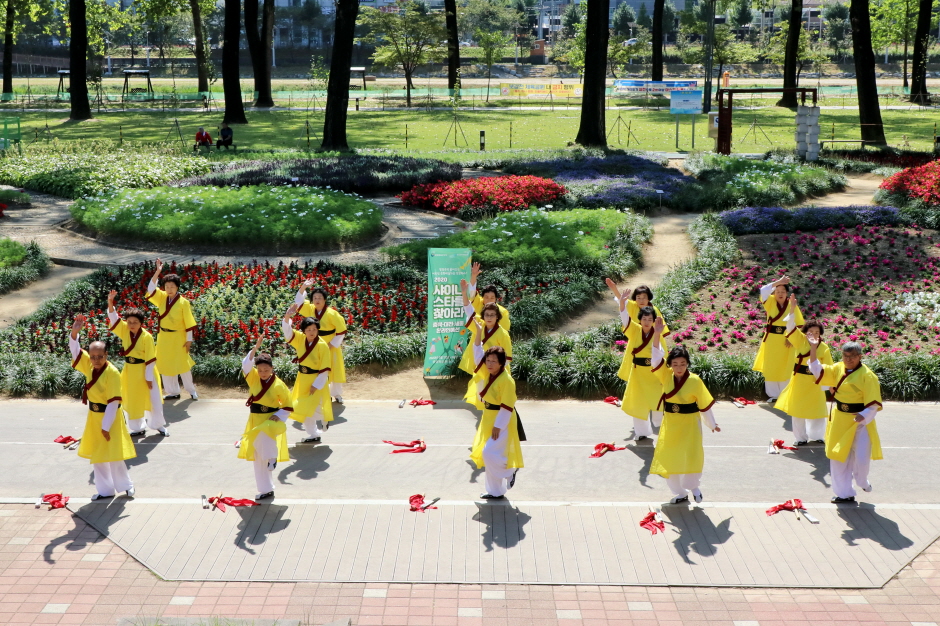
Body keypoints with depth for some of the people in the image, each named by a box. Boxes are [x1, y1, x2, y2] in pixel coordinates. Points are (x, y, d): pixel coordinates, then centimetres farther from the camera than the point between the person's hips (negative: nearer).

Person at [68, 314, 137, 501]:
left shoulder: (112, 373, -23)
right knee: (96, 456, 14)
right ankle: (105, 490, 26)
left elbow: (113, 402, -22)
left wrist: (106, 426, -21)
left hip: (109, 417, -7)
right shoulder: (89, 366, -2)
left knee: (113, 455, 0)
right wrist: (74, 332, -19)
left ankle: (125, 485, 21)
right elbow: (75, 350, 0)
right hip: (94, 416, 7)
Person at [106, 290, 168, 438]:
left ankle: (158, 425, 28)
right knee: (131, 401, 12)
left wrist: (149, 377, -13)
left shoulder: (146, 337, -19)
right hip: (129, 371, 5)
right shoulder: (124, 330, -6)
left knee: (153, 399, 7)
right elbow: (113, 317, -16)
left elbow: (150, 359, -16)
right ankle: (138, 428, 27)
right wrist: (110, 302, -34)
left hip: (145, 371, -5)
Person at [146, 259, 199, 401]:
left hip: (178, 338, -5)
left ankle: (191, 390, 20)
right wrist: (157, 272, -23)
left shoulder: (183, 302, -12)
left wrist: (189, 340, -9)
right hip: (164, 337, 5)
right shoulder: (162, 298, -1)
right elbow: (151, 289, -15)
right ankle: (173, 392, 22)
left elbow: (188, 322, -9)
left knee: (183, 365, 3)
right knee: (166, 366, 10)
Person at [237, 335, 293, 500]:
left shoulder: (278, 385, -12)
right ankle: (266, 490, 23)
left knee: (264, 434, -42)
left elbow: (288, 406, -3)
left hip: (271, 420, -5)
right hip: (255, 420, 5)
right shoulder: (253, 378, -1)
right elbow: (246, 364, -20)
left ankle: (272, 457, -14)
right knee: (258, 458, 10)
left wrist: (277, 417, -18)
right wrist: (255, 347, -30)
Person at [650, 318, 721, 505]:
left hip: (689, 424, -4)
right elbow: (657, 357, -17)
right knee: (669, 460, 7)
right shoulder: (666, 376, -5)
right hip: (670, 424, 4)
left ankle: (694, 486, 20)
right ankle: (680, 493, 25)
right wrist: (657, 334, -29)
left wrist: (712, 425, 6)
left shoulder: (695, 381, -13)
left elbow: (704, 405, -4)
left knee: (691, 457, -10)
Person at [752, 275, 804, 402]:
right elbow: (763, 291, -19)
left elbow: (799, 324, -1)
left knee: (784, 369, 4)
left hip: (785, 341, -1)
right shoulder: (770, 302, -2)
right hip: (771, 340, 1)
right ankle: (773, 395, 15)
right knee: (770, 368, 5)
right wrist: (778, 282, -22)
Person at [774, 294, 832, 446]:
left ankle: (817, 436, 29)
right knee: (798, 411, 7)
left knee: (817, 411, 9)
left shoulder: (824, 348, -7)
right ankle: (801, 438, 21)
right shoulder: (801, 341, -6)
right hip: (799, 380, 1)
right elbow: (791, 327, -18)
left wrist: (827, 385, -7)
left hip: (815, 383, 0)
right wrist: (792, 310, -30)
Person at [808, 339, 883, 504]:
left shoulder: (867, 375, -15)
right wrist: (813, 349, -4)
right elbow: (818, 371, 5)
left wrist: (863, 416, -31)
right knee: (838, 459, 10)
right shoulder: (838, 368, 3)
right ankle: (844, 493, 24)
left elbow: (874, 403, -16)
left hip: (860, 422, -6)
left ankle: (862, 481, 30)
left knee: (861, 458, -6)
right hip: (839, 421, 6)